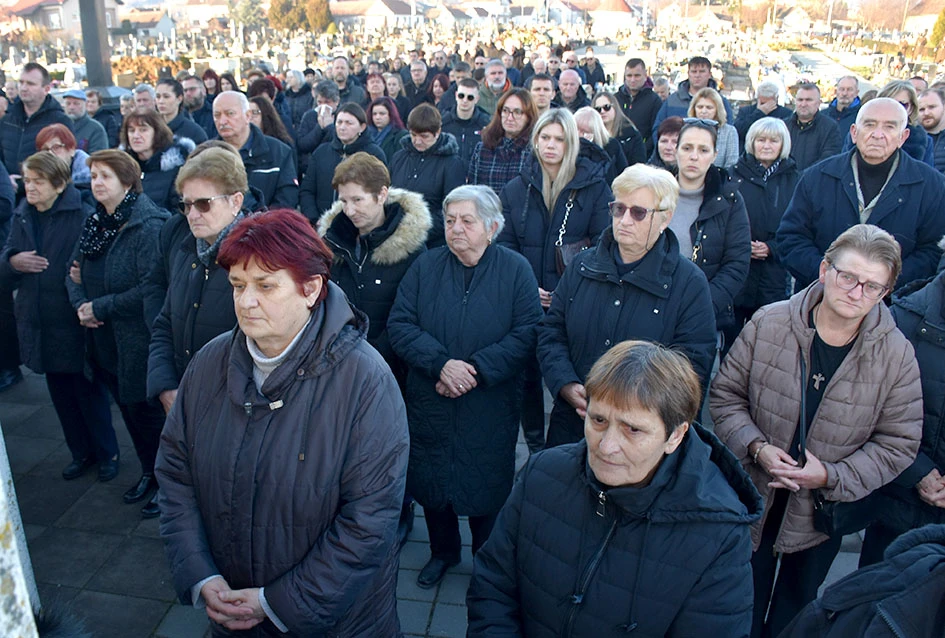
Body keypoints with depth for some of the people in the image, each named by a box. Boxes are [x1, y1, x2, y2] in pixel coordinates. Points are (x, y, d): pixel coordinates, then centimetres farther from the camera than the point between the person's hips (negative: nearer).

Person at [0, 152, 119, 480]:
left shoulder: (80, 215, -13)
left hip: (75, 323, -6)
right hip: (39, 324, 6)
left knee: (89, 392, 7)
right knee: (61, 393, 17)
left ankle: (107, 454, 26)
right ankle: (81, 453, 34)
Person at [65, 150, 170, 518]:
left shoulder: (149, 225, -18)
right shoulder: (95, 222, 8)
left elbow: (149, 288, -24)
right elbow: (74, 271, 12)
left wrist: (100, 307, -18)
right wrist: (80, 303, -7)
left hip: (140, 341, -8)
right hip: (104, 338, 8)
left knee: (148, 411, 3)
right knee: (128, 408, 18)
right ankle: (148, 473, 37)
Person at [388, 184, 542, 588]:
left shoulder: (516, 270, -6)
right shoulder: (425, 266, 0)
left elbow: (527, 334, -13)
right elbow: (399, 325, -7)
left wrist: (476, 369, -21)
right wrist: (440, 363, -21)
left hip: (490, 409, -2)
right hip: (430, 404, 3)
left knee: (487, 490, 12)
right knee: (431, 483, 17)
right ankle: (443, 551, 43)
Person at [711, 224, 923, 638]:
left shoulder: (897, 355, -15)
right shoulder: (768, 323, -15)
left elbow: (897, 444, -9)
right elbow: (725, 394, -7)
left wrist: (831, 477, -20)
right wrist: (756, 446, -22)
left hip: (823, 513, 1)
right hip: (753, 501, 0)